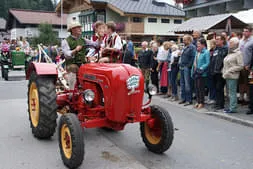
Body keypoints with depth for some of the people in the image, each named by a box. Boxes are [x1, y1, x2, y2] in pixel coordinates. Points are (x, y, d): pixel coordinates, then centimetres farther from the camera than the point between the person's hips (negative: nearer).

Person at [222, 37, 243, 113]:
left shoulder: (238, 53, -7)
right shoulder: (230, 52, 18)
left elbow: (240, 66, -13)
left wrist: (230, 70, -15)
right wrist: (224, 71, 12)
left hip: (233, 76, -8)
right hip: (227, 76, 8)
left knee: (232, 92, -6)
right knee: (230, 92, 12)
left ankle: (233, 108, -2)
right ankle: (231, 107, 19)